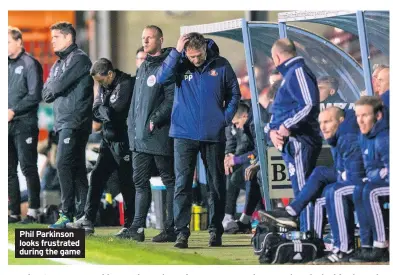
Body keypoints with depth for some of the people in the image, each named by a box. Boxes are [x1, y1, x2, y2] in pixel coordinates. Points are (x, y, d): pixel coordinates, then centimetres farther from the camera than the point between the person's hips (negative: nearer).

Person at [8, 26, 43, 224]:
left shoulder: (30, 64, -6)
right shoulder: (7, 65, 13)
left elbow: (35, 95, -13)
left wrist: (14, 110, -17)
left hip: (24, 124, -7)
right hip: (8, 125, 7)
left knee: (28, 167, -6)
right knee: (9, 170, 8)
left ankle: (33, 211, -2)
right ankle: (14, 212, 13)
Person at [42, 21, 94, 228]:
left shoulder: (79, 59, -7)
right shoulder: (59, 64, 21)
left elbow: (59, 85, -15)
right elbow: (46, 93, 15)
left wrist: (51, 89, 4)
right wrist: (53, 90, -4)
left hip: (75, 123, -9)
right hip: (63, 123, 9)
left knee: (63, 164, -16)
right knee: (76, 168, 9)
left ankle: (68, 213, -16)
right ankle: (83, 213, 10)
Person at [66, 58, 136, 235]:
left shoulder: (126, 84, -16)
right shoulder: (104, 86, 11)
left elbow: (113, 112, -22)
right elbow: (96, 112, 9)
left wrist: (102, 110, -4)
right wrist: (107, 111, -10)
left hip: (123, 141, -9)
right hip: (108, 140, 9)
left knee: (126, 182, -2)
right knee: (97, 177, 7)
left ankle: (130, 224, 4)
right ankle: (88, 220, 12)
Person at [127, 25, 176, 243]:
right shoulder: (143, 68, 18)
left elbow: (171, 100, -16)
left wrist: (155, 120, -19)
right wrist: (132, 127, 15)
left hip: (159, 135, -9)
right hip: (140, 137, 9)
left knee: (169, 181, -1)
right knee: (140, 181, 8)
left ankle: (171, 229, 0)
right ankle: (137, 227, 11)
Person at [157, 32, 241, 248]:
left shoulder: (220, 65, 0)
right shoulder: (180, 65, -1)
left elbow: (234, 93, 8)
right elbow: (162, 78, -18)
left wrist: (226, 117, -2)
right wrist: (176, 52, -21)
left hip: (214, 135, 1)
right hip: (184, 135, -1)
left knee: (216, 185, 8)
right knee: (182, 184, -7)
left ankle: (215, 230, 17)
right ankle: (181, 232, -7)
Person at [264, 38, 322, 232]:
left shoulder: (298, 72, -8)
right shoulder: (289, 74, 24)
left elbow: (309, 105, -22)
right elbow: (278, 111, 24)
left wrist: (288, 127, -18)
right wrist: (271, 130, 4)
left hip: (299, 142, -11)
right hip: (289, 143, 11)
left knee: (303, 190, -13)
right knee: (300, 190, 12)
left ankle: (309, 234, -16)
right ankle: (306, 233, 16)